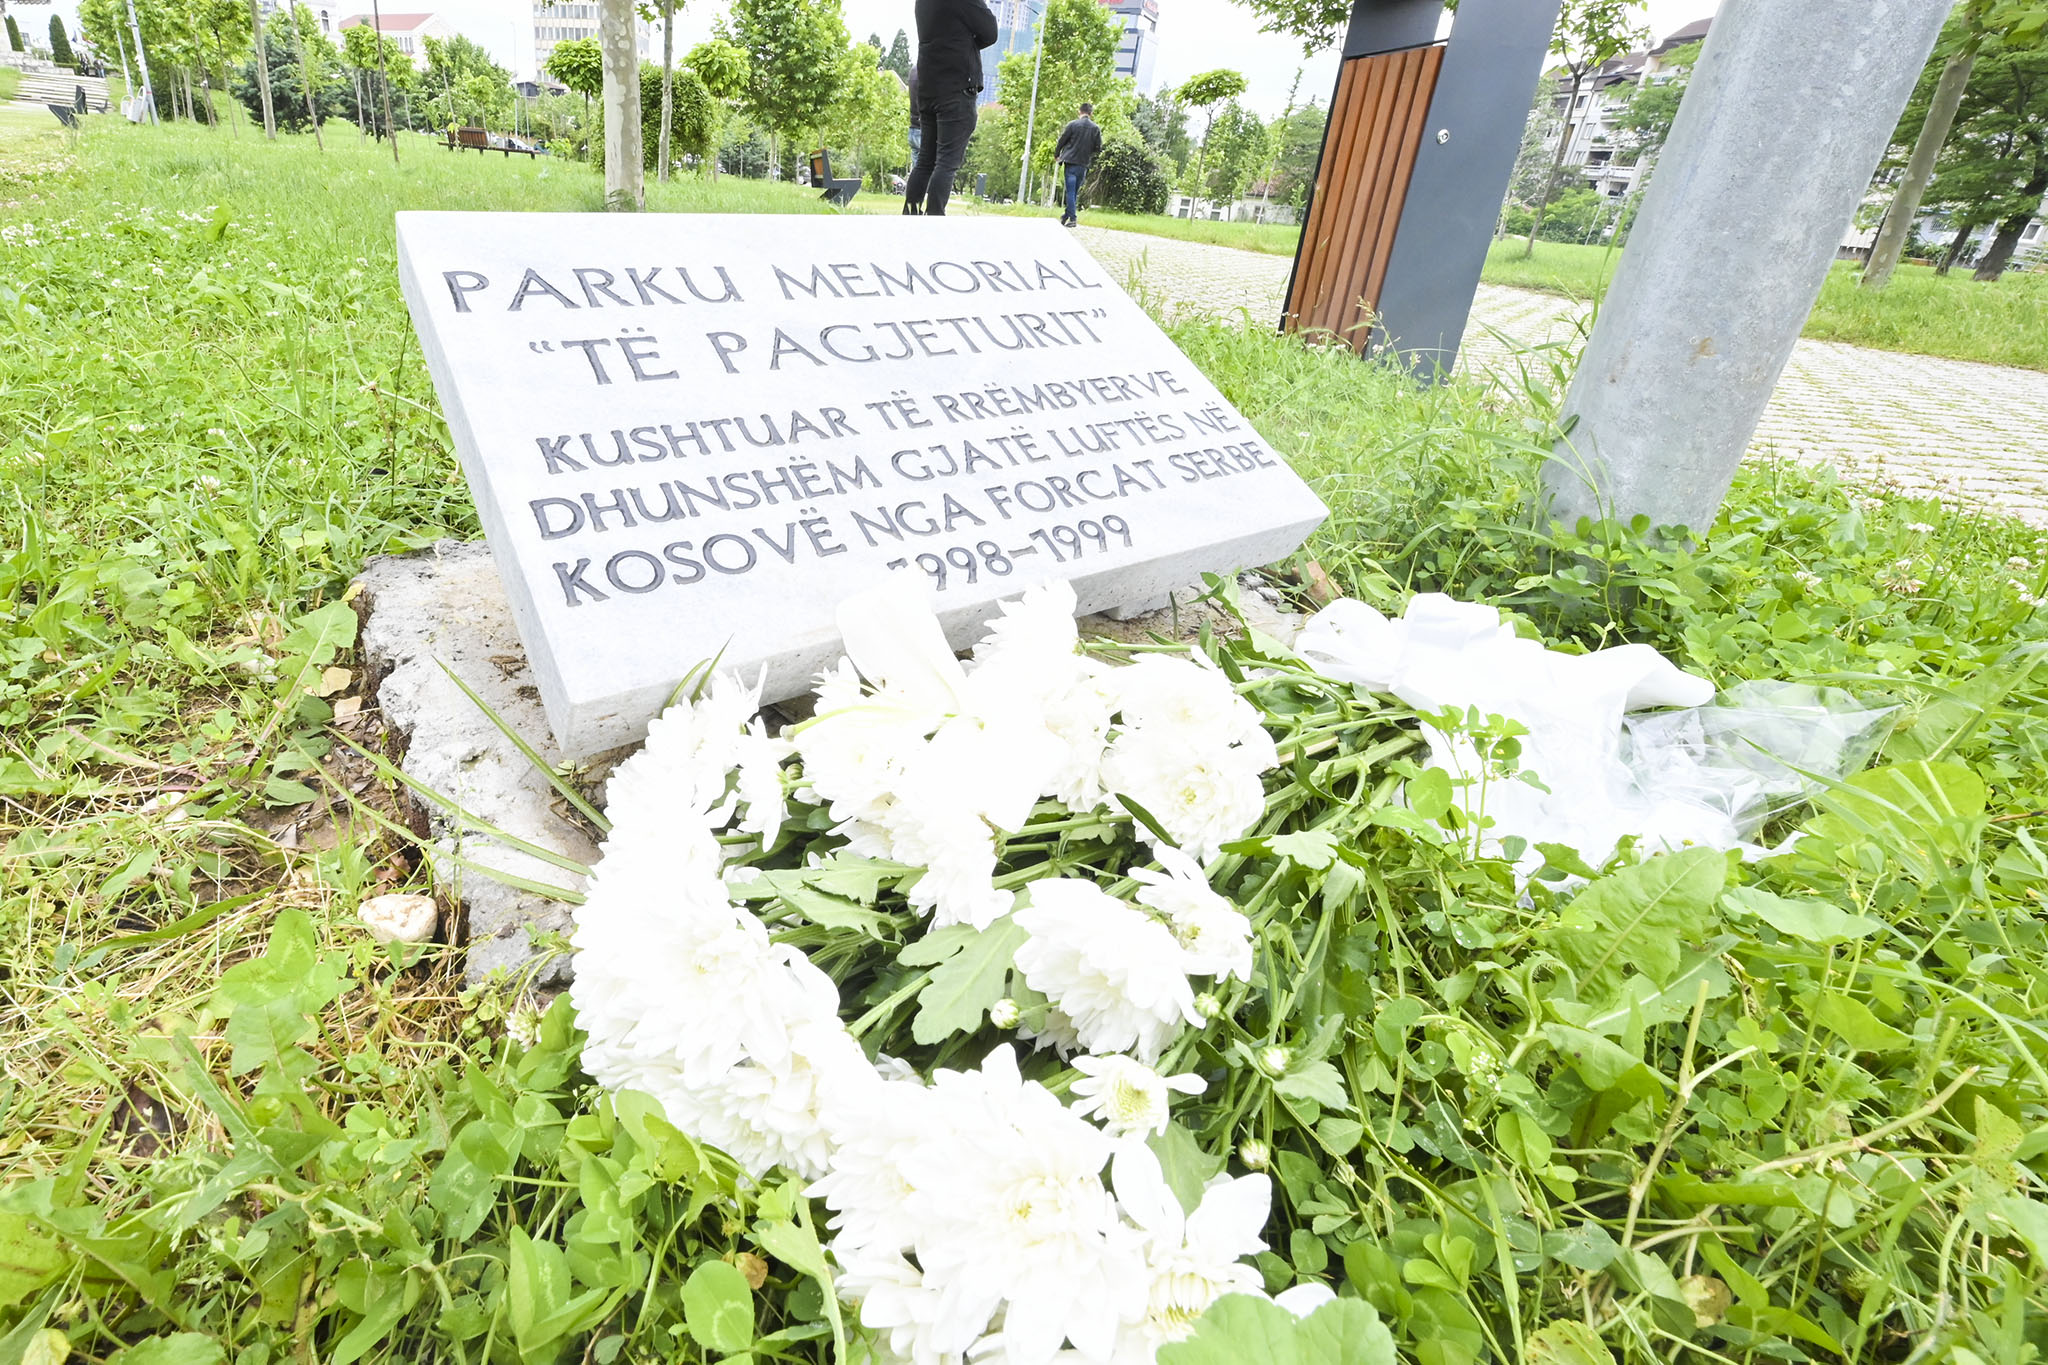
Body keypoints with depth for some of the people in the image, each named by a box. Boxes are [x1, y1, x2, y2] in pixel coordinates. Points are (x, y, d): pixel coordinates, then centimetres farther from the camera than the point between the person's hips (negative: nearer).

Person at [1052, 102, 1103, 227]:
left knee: (1071, 190, -5)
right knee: (1075, 191, 13)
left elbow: (1062, 141, 3)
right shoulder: (1095, 128, 5)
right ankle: (1067, 214, 17)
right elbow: (1098, 149, 8)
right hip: (1084, 164, 2)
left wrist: (1056, 155, 18)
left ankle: (1072, 218, -13)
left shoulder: (1072, 124, -1)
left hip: (1071, 161, -2)